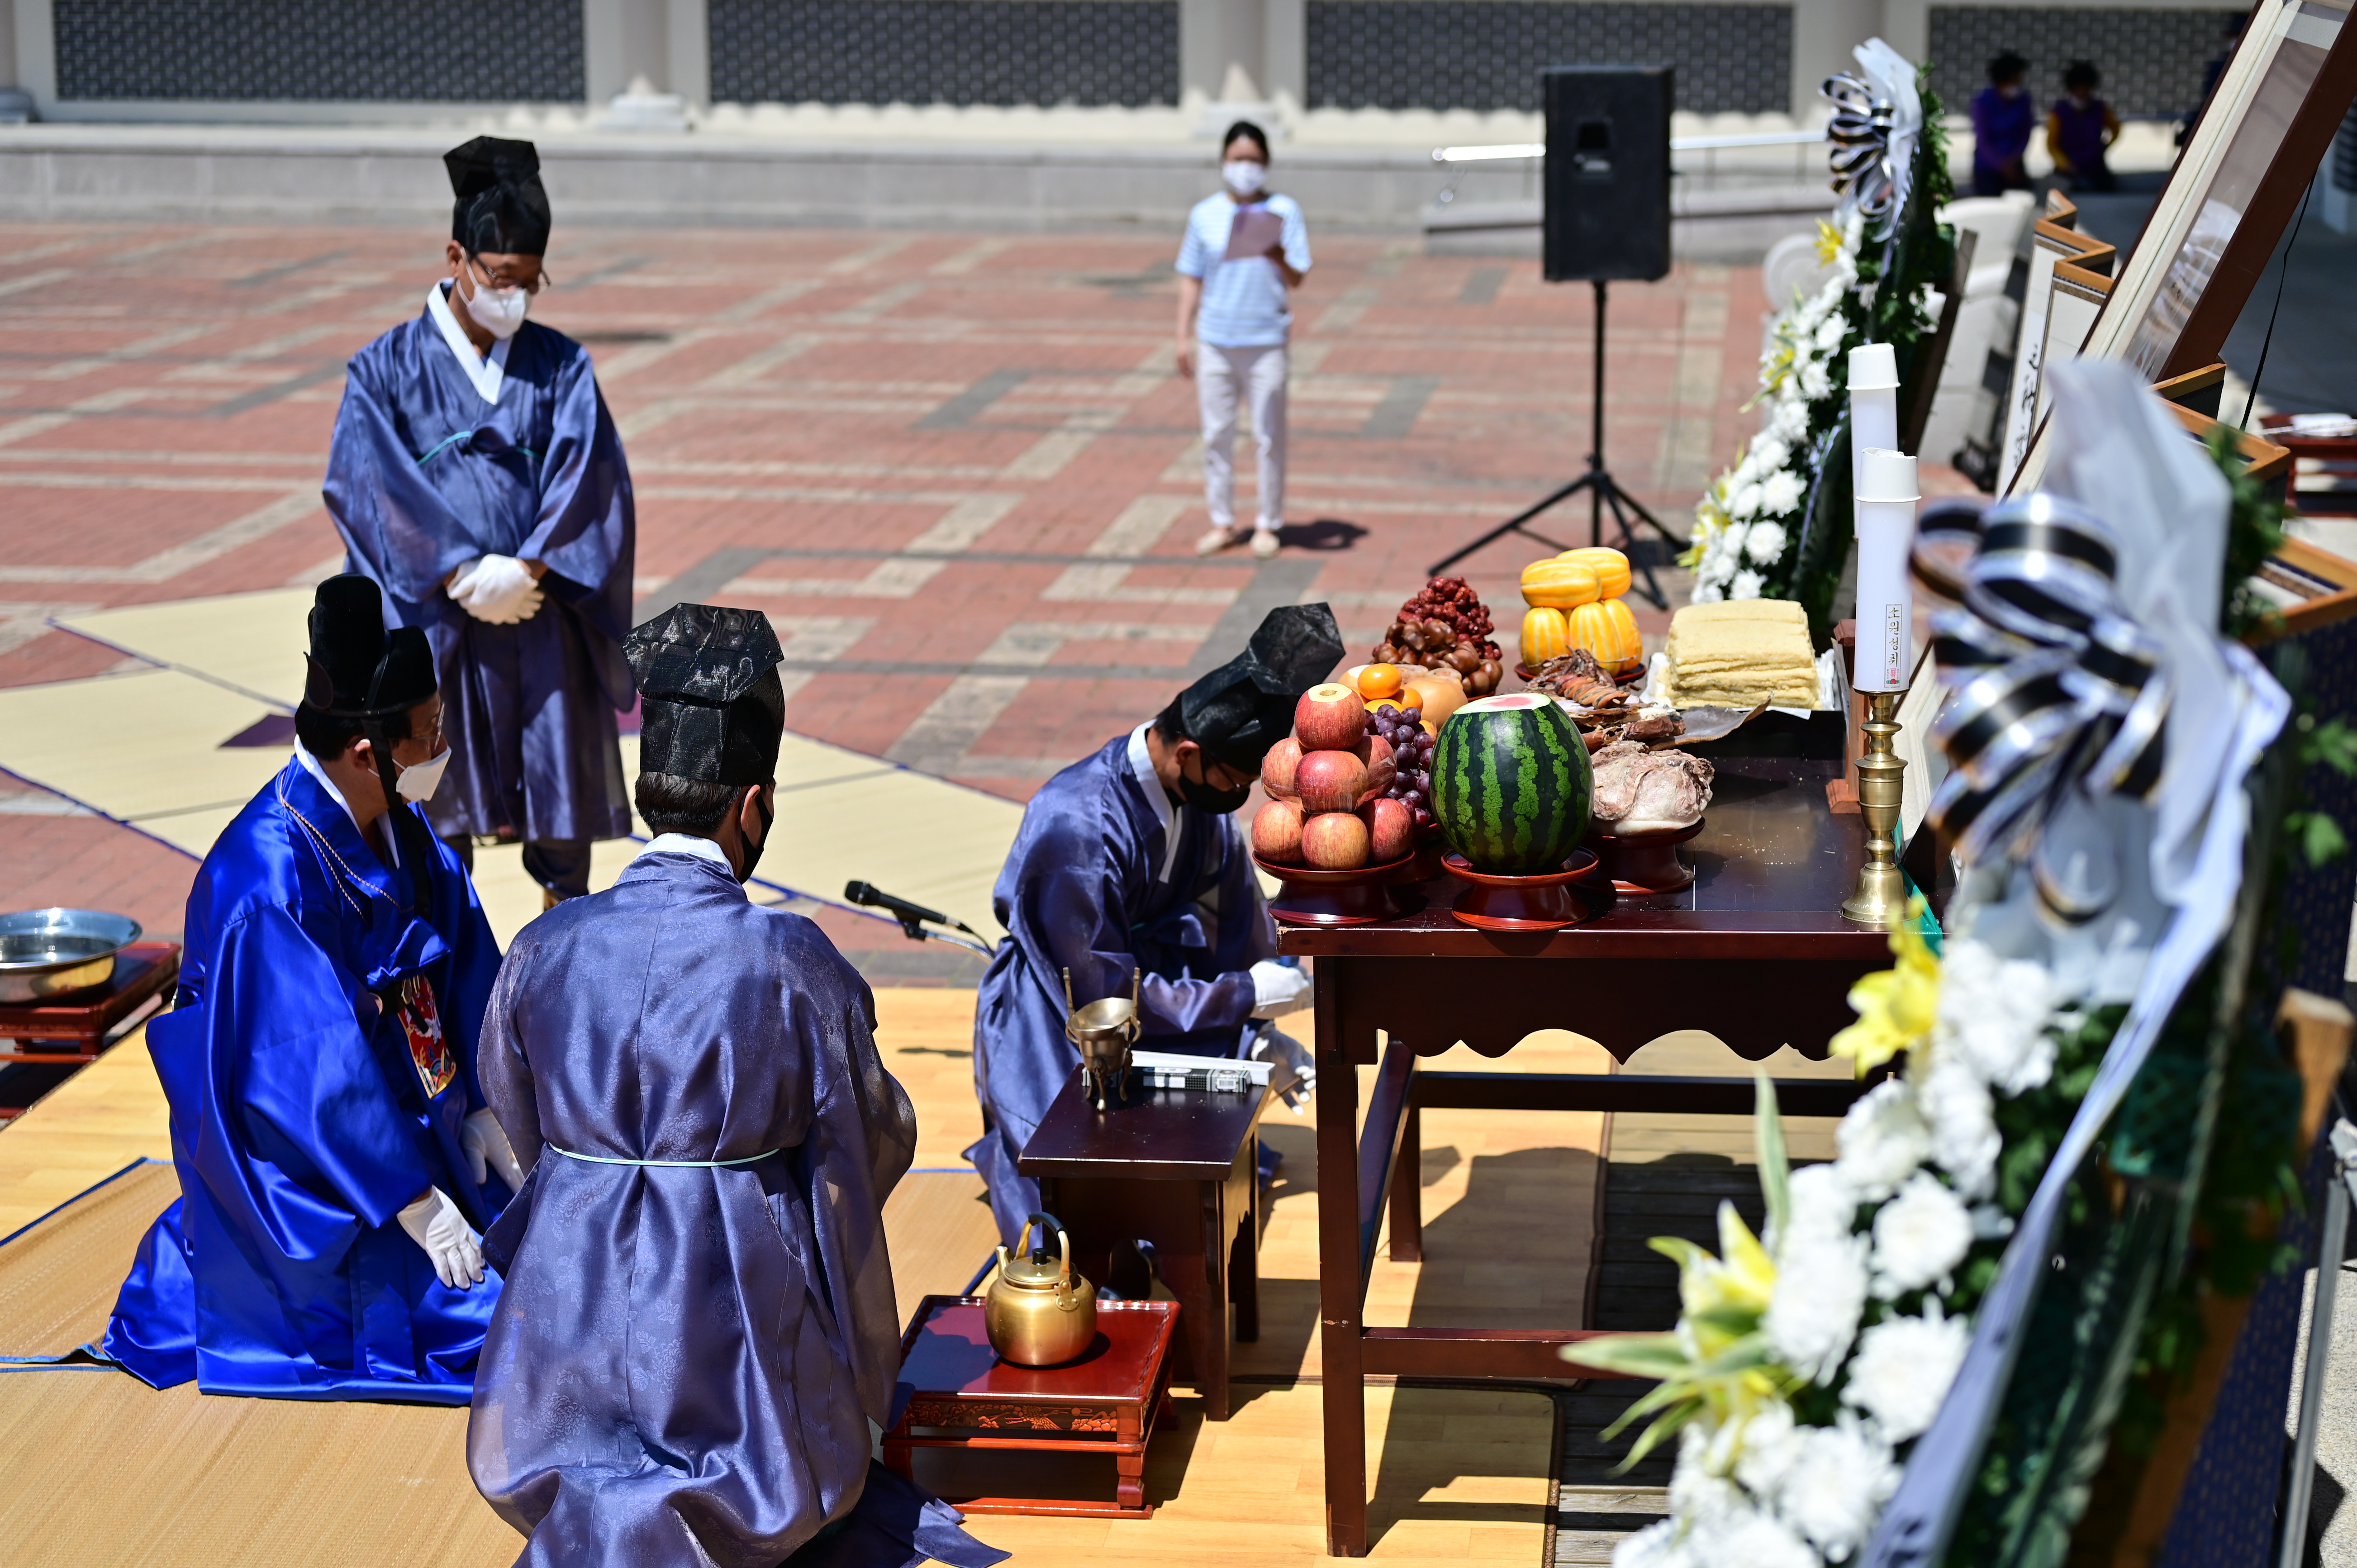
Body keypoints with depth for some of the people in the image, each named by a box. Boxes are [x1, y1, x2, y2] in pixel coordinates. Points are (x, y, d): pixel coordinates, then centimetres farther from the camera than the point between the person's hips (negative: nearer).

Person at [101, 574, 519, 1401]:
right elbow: (318, 1069, -28)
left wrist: (481, 1106, 0)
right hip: (305, 1165, -8)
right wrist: (414, 1201, -23)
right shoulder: (267, 886, -31)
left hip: (404, 1107, 8)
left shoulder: (398, 827, -6)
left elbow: (464, 962, 4)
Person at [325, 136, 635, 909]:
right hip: (435, 625, -1)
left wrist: (527, 569, -17)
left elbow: (589, 475, -4)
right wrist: (463, 576, -17)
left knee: (563, 823, 5)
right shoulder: (389, 368, 1)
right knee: (439, 818, 4)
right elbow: (367, 482, -9)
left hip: (545, 624, 1)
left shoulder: (560, 367, 6)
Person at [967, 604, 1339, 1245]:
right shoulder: (1076, 828, -30)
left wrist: (1257, 1034, -6)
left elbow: (1236, 925, 5)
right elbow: (1102, 995, -24)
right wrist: (1245, 997, -22)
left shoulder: (1201, 792, -7)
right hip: (1053, 1026, -8)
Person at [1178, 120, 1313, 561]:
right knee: (1217, 434, 7)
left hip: (1266, 342, -2)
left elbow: (1297, 280, -5)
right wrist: (1184, 337, 5)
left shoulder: (1283, 211, -1)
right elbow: (1191, 279, 10)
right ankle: (1223, 523, 18)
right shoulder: (1205, 215, 5)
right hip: (1215, 342, 2)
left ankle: (1267, 525, 15)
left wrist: (1280, 259, -27)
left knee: (1269, 436, 3)